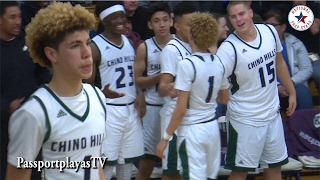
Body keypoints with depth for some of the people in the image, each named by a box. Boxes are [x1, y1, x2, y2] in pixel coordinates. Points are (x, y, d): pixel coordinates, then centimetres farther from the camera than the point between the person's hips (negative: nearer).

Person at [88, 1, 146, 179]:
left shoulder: (130, 41, 11)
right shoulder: (95, 46, -10)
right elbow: (88, 84, -10)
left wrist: (140, 94, 1)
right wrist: (103, 93, -31)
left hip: (131, 109, 6)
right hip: (109, 110, -6)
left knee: (128, 158, 12)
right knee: (106, 162, -4)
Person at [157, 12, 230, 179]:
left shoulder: (187, 64, -16)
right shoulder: (218, 63, 3)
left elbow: (181, 109, -17)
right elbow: (225, 99, 16)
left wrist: (165, 137, -9)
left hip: (192, 130, -6)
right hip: (212, 127, 6)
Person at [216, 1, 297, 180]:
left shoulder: (270, 31, -4)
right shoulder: (229, 48, -21)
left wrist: (292, 92, 15)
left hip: (273, 113, 6)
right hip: (245, 119, -5)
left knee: (275, 166, 17)